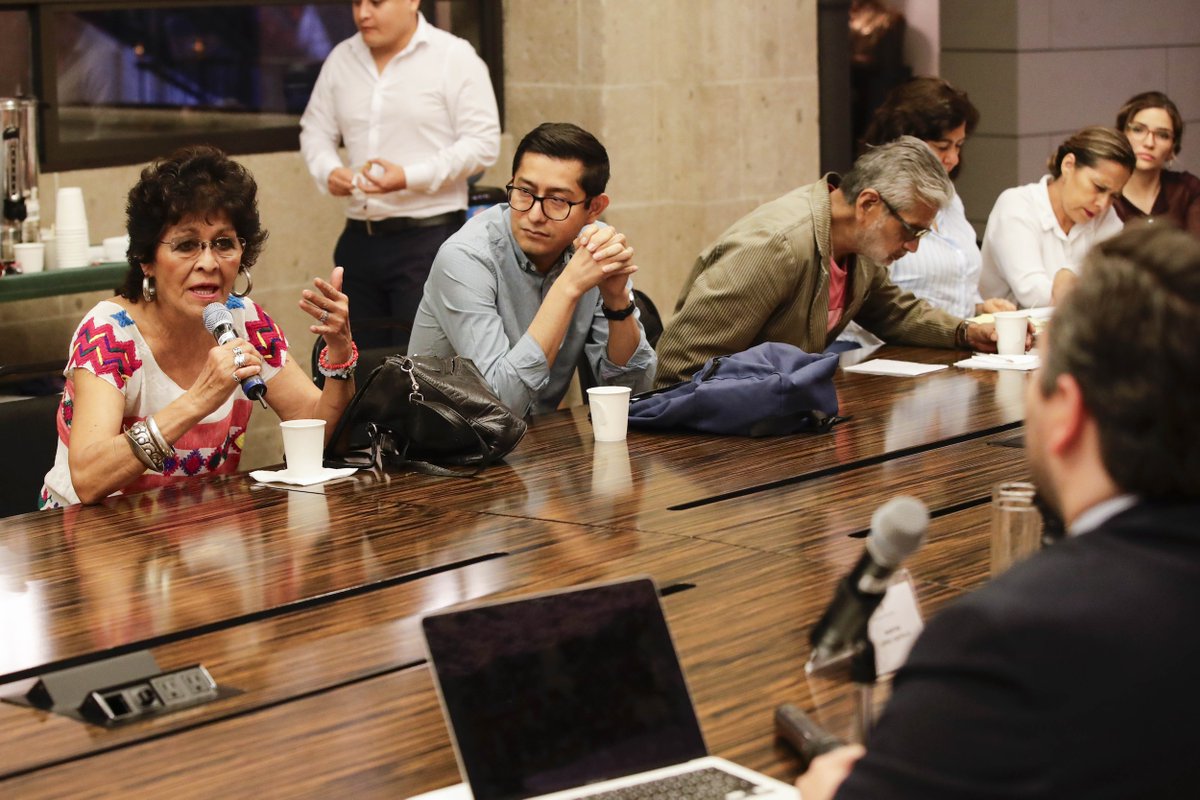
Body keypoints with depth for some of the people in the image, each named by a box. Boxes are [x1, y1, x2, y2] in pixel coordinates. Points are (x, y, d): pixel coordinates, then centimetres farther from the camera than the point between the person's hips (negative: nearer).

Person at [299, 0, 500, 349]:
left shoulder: (454, 57, -5)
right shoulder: (341, 59, 11)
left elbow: (482, 144, -10)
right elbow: (315, 130, 18)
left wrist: (410, 177, -20)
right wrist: (328, 171, -5)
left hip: (429, 237, -6)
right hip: (360, 238, 6)